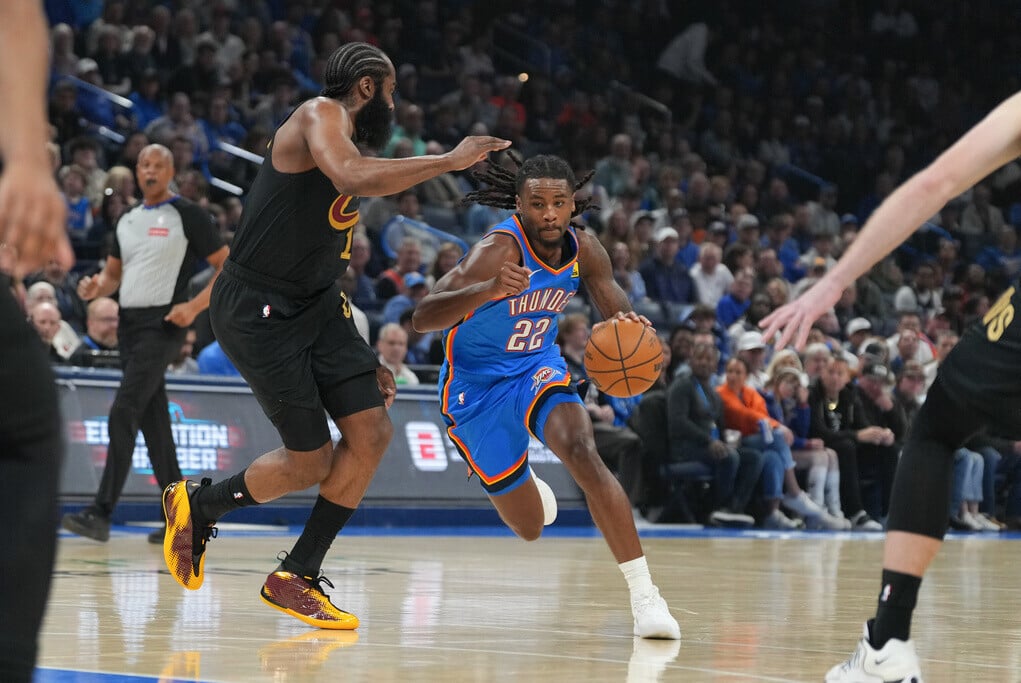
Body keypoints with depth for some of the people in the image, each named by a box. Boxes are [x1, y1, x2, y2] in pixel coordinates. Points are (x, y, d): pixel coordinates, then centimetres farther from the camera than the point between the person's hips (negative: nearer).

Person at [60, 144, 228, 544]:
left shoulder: (187, 215, -4)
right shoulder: (127, 221, 16)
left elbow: (227, 266, -4)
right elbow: (113, 274, 24)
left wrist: (195, 306, -16)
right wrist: (96, 287, 0)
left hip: (162, 323, -8)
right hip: (129, 323, 8)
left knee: (123, 412, -17)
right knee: (152, 420, 7)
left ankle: (101, 514, -18)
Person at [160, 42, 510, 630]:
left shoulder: (344, 137, 18)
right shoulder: (321, 116, -10)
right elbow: (352, 177, -34)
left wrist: (364, 361, 22)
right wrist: (450, 160, -25)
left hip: (315, 305, 9)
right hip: (257, 310, -9)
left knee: (373, 433, -2)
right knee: (312, 460, -4)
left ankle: (296, 579, 10)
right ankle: (196, 504, 22)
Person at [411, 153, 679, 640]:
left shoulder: (584, 250, -11)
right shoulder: (500, 249, -29)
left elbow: (619, 315, 0)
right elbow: (422, 317, -38)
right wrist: (489, 290, -57)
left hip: (538, 367, 3)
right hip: (477, 385, -3)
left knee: (582, 453, -29)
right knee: (530, 527, 5)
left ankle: (644, 594, -28)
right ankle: (521, 490, 47)